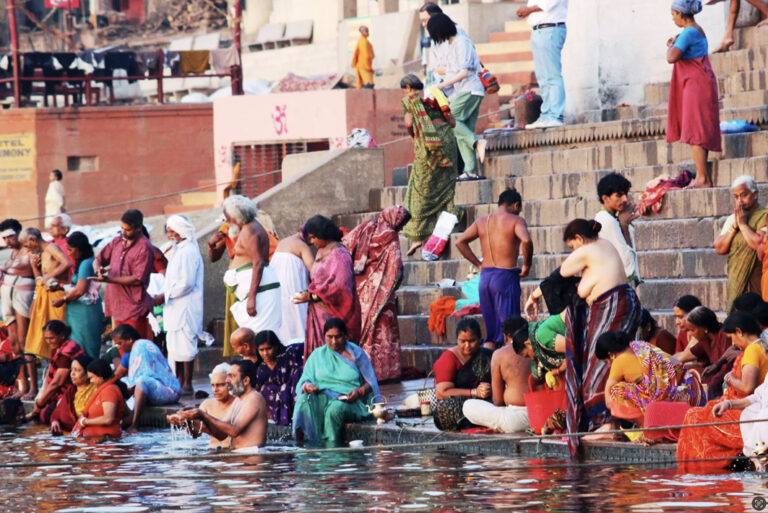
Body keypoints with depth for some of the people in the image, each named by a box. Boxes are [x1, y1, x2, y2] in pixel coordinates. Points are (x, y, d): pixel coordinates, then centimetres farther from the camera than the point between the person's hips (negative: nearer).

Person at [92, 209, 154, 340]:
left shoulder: (144, 248, -11)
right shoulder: (117, 241, 13)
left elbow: (138, 279, -16)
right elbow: (99, 258, 22)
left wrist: (109, 279, -21)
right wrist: (97, 268, -4)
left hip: (134, 306, -7)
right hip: (117, 304, 7)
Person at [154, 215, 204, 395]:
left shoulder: (187, 252, -15)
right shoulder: (179, 250, 17)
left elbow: (186, 283, -20)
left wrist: (165, 296, -15)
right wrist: (163, 296, 10)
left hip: (185, 308, -11)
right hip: (176, 308, 11)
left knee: (184, 345, -8)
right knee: (175, 345, 12)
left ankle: (187, 385, -5)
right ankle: (180, 382, 17)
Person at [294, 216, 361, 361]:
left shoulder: (338, 254, -12)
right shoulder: (321, 252, 16)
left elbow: (339, 286, -19)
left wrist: (311, 296, -16)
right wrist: (308, 292, 5)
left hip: (332, 314, -9)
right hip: (318, 313, 9)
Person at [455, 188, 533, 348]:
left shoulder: (482, 221, 12)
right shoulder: (515, 220, -4)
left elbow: (460, 242, 8)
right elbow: (526, 241, -22)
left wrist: (478, 264, 12)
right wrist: (526, 265, -8)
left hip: (485, 275, 6)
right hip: (506, 276, -6)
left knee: (491, 334, 12)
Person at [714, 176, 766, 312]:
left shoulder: (763, 216, -5)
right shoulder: (732, 218, 17)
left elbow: (759, 244, -20)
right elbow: (719, 248, 10)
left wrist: (743, 224, -9)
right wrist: (734, 227, -2)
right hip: (735, 283, 7)